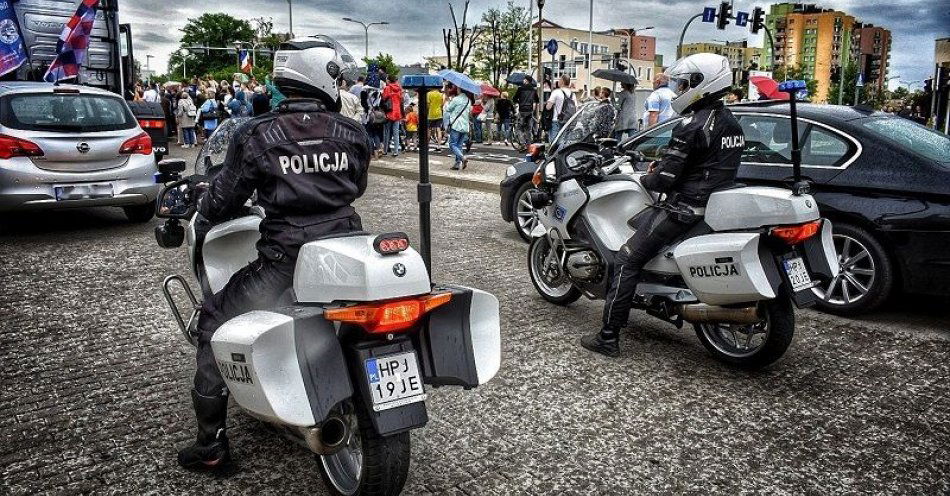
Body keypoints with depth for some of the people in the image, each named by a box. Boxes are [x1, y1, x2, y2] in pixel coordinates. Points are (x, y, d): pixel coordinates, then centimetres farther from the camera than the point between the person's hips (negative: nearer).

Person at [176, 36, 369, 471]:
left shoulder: (256, 135, -6)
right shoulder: (353, 133, 2)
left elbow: (223, 199, 4)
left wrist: (200, 223, 27)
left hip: (285, 263, -3)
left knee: (214, 320, 17)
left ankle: (211, 443, 18)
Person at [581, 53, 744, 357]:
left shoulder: (692, 126, -17)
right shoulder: (730, 122, 12)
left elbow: (665, 179, -19)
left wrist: (646, 179, 4)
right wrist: (664, 165, 14)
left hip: (687, 209, -10)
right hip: (717, 205, 10)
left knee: (626, 261, -7)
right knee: (645, 217, 30)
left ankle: (608, 338, -7)